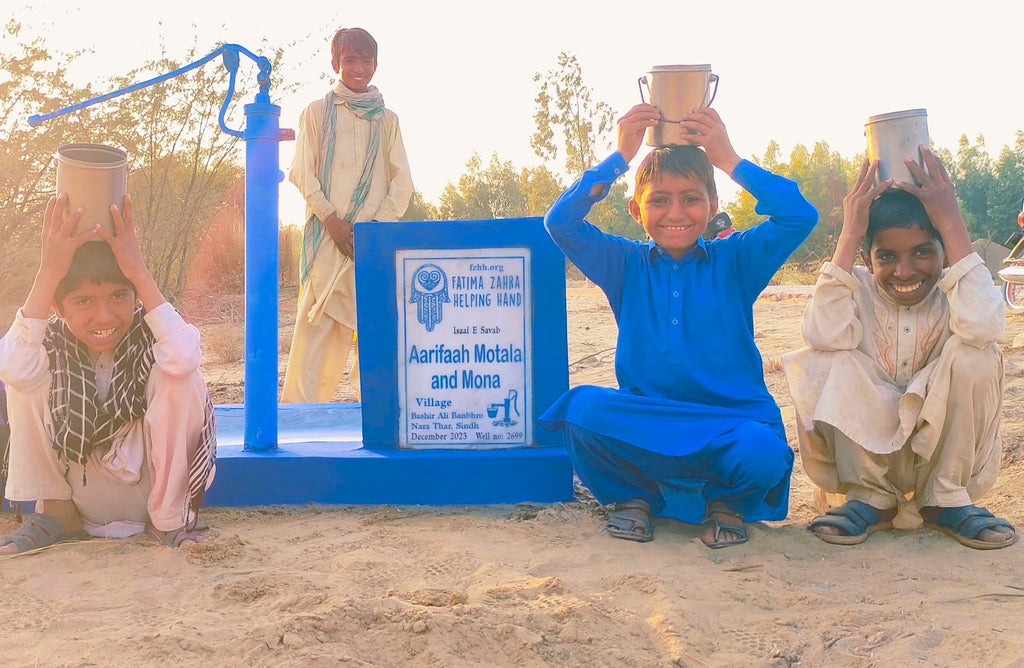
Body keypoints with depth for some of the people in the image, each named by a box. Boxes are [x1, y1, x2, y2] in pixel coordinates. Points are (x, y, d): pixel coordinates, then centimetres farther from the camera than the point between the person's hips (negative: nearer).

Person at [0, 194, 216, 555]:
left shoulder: (148, 333, -17)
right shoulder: (52, 341, -12)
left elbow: (184, 358, -42)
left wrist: (140, 272, -35)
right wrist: (48, 273, -33)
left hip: (150, 482, -1)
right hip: (79, 488, 2)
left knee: (180, 382, -28)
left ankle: (170, 517, -9)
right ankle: (56, 511, 0)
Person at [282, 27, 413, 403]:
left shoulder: (387, 120, 16)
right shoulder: (317, 112, 12)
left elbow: (402, 180, 8)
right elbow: (302, 172, 3)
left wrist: (379, 224, -8)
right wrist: (332, 221, -10)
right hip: (328, 235, -2)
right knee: (316, 321, -9)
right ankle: (301, 407, -6)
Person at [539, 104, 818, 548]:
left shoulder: (736, 262, 6)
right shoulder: (626, 266, 8)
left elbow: (799, 218, -9)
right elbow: (561, 223, -5)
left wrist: (729, 159, -9)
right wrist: (620, 157, -9)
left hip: (732, 421, 0)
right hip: (645, 423, 1)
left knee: (762, 453, -34)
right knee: (583, 408, -29)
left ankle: (725, 501, 4)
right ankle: (635, 495, 0)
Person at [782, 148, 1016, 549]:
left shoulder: (955, 291, -9)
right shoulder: (857, 289, -8)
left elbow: (983, 327, -35)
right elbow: (823, 335, -32)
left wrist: (952, 222, -29)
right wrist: (850, 232, -26)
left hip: (942, 449, 0)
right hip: (866, 448, 0)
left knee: (975, 354, -25)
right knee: (826, 362, -26)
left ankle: (946, 500, -7)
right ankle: (871, 499, -8)